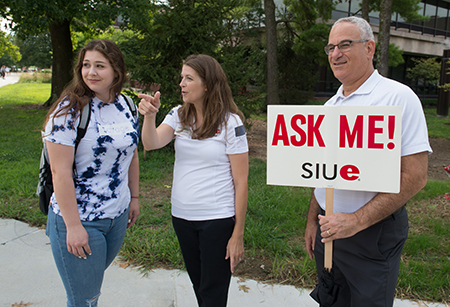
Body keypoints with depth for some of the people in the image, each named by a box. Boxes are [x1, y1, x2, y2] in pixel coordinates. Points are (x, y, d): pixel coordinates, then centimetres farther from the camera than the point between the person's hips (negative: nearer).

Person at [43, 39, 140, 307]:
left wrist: (134, 197, 15)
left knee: (94, 283, 22)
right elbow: (60, 171, -19)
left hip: (117, 215, 6)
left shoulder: (126, 106, 3)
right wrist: (73, 226, -19)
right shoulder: (69, 111, -16)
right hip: (78, 220, -5)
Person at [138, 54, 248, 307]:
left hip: (218, 219, -5)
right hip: (182, 217, 5)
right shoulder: (178, 116, 5)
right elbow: (151, 144, -10)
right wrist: (149, 116, -28)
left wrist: (238, 234, -11)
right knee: (198, 286, 21)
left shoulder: (231, 123, -11)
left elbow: (241, 182, -10)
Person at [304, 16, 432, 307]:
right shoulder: (330, 106, 9)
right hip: (328, 226, 6)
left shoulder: (398, 97, -13)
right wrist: (313, 220, 11)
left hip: (374, 232, -6)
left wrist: (356, 220, -22)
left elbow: (415, 176, -19)